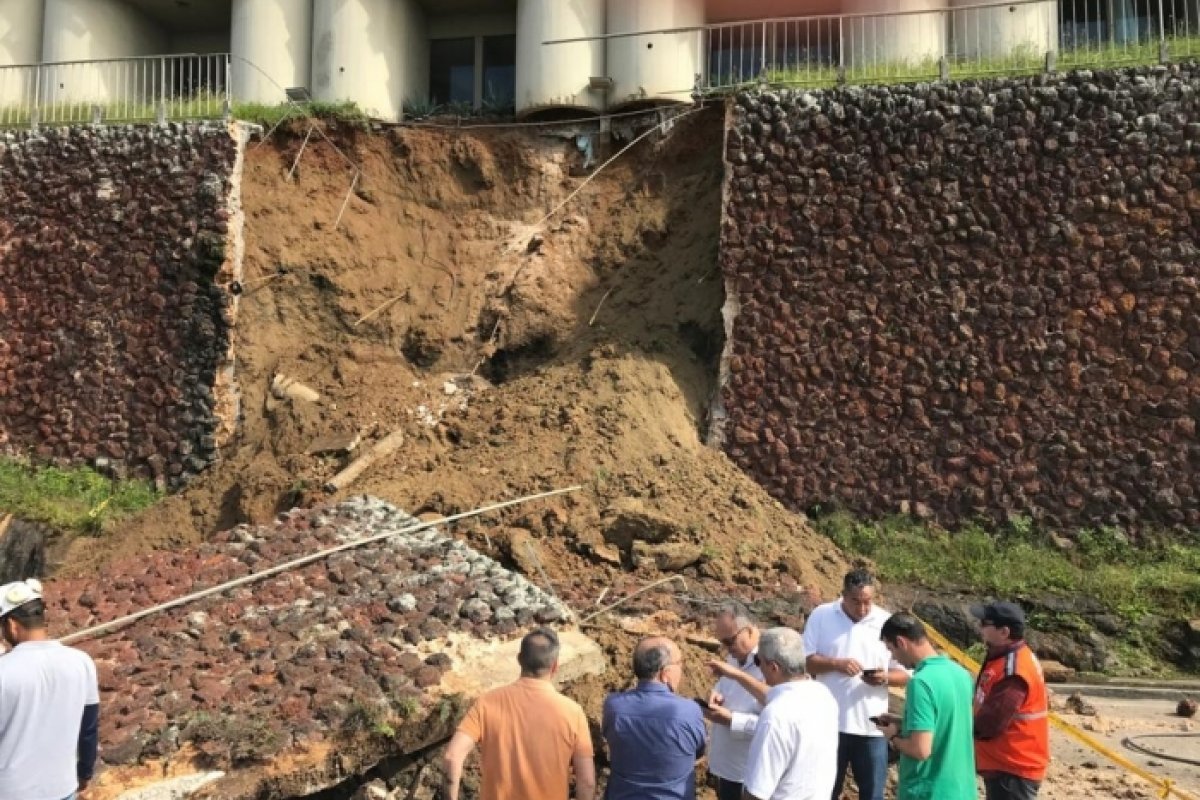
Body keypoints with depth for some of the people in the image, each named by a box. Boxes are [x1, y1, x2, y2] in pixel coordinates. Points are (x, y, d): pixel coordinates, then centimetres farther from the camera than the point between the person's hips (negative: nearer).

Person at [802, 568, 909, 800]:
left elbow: (903, 674, 3)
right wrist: (836, 663, -20)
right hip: (828, 723, 0)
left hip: (871, 727, 1)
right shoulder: (821, 616, -3)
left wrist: (885, 678, -19)